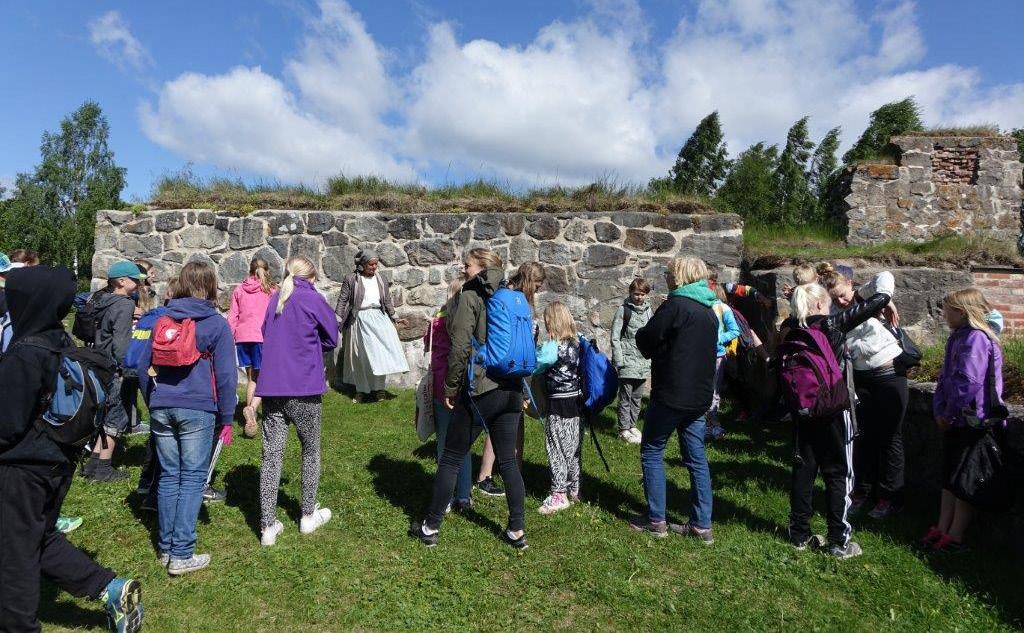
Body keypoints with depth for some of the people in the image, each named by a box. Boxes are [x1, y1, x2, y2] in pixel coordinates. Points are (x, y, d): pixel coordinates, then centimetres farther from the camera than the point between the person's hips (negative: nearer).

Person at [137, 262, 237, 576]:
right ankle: (181, 555, 4)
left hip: (161, 408, 5)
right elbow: (226, 375, -6)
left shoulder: (162, 319, 9)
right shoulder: (217, 324, -4)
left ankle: (165, 548, 23)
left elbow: (144, 367, 13)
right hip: (197, 409, -4)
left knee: (168, 476, 13)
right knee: (192, 479, 2)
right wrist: (226, 418, 1)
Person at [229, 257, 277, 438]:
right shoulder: (272, 289, 2)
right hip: (264, 337, -4)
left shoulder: (239, 289, 11)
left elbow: (232, 316, 10)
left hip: (243, 336, 4)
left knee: (251, 378, 14)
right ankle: (252, 408, -25)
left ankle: (250, 419, 18)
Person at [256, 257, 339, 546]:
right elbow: (332, 339, 1)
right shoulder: (313, 299, -6)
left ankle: (268, 526, 7)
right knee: (310, 451, 14)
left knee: (271, 455, 5)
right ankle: (309, 516, 25)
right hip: (304, 389, -4)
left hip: (271, 387, 4)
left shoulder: (274, 299, 10)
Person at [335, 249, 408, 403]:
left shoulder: (382, 281, 10)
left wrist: (394, 318, 17)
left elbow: (387, 301, 17)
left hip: (378, 318, 3)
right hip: (359, 320, -2)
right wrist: (338, 319, -8)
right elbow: (343, 300, -1)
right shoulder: (351, 279, -1)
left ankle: (379, 389, 3)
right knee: (360, 357, 3)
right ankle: (361, 390, 16)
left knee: (380, 352, -7)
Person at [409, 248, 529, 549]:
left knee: (451, 459, 7)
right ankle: (517, 531, 19)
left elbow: (460, 348, -15)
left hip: (479, 391, -6)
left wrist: (451, 387, -5)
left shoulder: (470, 295, -8)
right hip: (511, 390, 6)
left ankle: (430, 527, 19)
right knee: (508, 461, 14)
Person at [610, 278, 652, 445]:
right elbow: (615, 338, -7)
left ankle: (632, 425, 24)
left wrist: (651, 359, 11)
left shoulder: (648, 310, 11)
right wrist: (619, 361, -12)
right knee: (626, 397, 0)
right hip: (628, 362, -5)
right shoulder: (623, 310, -5)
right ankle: (624, 430, 8)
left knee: (637, 397, 12)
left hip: (643, 362, 5)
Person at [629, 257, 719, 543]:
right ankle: (702, 525, 17)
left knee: (651, 452, 6)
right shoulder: (709, 311, 13)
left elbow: (646, 341, -12)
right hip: (700, 395, 8)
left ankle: (655, 519, 10)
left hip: (672, 394, -7)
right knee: (696, 458, 12)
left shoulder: (675, 305, -13)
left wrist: (642, 333, 10)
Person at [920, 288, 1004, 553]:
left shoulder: (976, 338, -17)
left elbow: (967, 382, -24)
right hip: (955, 422, 9)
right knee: (949, 478, 14)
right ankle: (942, 529, 23)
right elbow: (945, 378, 13)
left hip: (972, 422, -9)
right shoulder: (958, 337, 12)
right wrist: (939, 411, 3)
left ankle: (955, 538, 10)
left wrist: (949, 414, -15)